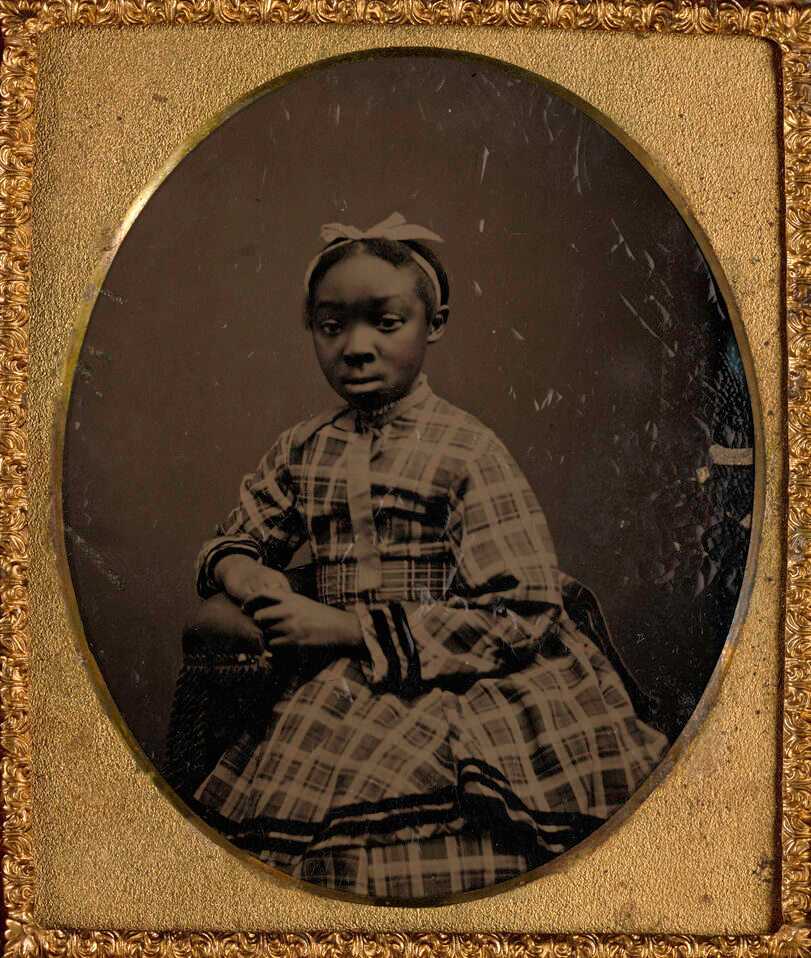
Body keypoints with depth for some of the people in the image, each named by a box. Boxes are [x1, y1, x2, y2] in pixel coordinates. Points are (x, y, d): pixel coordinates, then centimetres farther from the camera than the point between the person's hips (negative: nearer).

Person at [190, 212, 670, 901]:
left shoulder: (465, 449, -8)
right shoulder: (304, 449, 10)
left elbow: (521, 614, -14)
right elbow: (233, 541, 23)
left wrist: (350, 627, -15)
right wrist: (249, 576, -5)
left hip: (453, 683, -5)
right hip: (344, 685, 5)